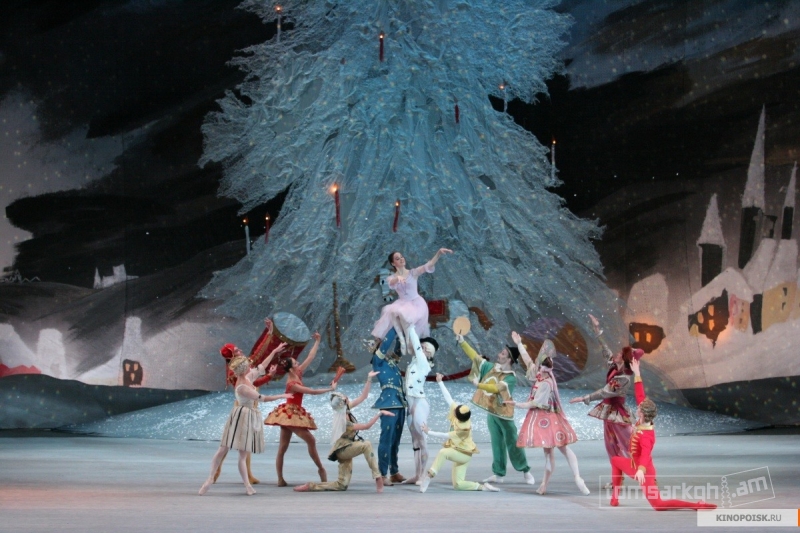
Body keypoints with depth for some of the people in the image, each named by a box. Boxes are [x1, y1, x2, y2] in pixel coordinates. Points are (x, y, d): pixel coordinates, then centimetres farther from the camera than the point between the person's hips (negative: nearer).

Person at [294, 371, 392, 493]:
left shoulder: (345, 410, -4)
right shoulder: (344, 423, -24)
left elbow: (363, 396, -1)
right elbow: (367, 426, -22)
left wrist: (369, 379, -8)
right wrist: (379, 414, -22)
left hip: (347, 449, 9)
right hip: (343, 450, -9)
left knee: (342, 485, 4)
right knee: (366, 445, -32)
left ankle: (311, 486, 1)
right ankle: (377, 477, -35)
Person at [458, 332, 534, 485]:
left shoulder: (510, 378, -17)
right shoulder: (491, 368, 3)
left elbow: (496, 388, -29)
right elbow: (475, 356, 6)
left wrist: (478, 384, -30)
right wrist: (462, 342, 1)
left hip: (503, 413, -6)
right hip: (491, 412, 6)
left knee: (512, 443, 0)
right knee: (497, 444, 10)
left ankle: (525, 471, 11)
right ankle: (498, 474, 14)